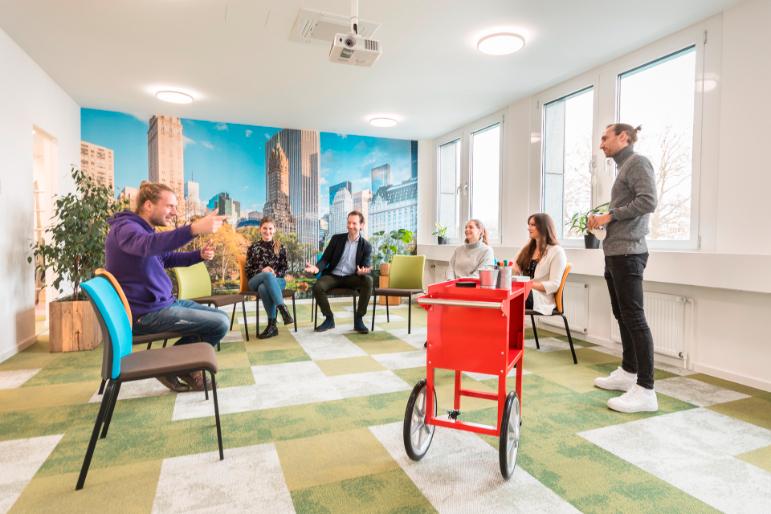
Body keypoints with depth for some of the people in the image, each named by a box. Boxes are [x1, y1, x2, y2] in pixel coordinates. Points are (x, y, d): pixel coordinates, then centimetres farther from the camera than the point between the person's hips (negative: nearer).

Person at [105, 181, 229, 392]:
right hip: (146, 313, -10)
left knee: (219, 318, 10)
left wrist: (200, 255, 7)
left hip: (164, 302, 10)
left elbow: (168, 257, 28)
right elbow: (148, 245, -41)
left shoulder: (145, 229, 16)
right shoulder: (125, 228, -16)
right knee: (220, 323, -16)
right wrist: (194, 229, -55)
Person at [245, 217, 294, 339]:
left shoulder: (280, 247, 13)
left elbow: (284, 268, 9)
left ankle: (272, 325, -35)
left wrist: (275, 274, -13)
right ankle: (283, 309, -47)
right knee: (268, 275, -38)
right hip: (256, 280, 0)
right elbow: (248, 271, 8)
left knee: (263, 288, -38)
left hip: (277, 280, 0)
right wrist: (262, 271, -12)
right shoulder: (253, 248, 14)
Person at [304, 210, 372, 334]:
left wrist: (362, 272, -30)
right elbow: (325, 258, 4)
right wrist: (317, 268, -19)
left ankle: (358, 319, -20)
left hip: (351, 277, -1)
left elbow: (366, 267, -3)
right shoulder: (336, 238, 6)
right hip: (333, 276, 1)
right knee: (317, 286, -29)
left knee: (368, 280, -31)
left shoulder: (366, 246, 2)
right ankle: (329, 319, -7)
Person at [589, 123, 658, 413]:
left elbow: (648, 202, -20)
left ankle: (645, 390, -6)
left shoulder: (638, 163, -6)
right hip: (615, 253, 10)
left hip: (627, 253, -10)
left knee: (634, 318, -10)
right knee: (622, 316, 14)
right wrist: (604, 219, 9)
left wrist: (611, 215, -13)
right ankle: (628, 373, 25)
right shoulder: (624, 167, 22)